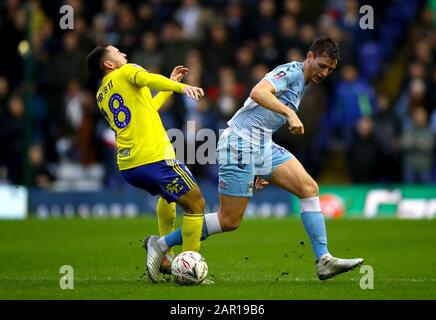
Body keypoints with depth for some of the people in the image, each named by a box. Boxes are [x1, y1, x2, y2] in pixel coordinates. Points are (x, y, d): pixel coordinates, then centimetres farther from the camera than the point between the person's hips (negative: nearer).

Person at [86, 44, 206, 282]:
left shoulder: (100, 97, 25)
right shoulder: (126, 72, 5)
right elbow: (148, 79, -20)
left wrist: (171, 84, 39)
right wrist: (181, 87, -33)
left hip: (126, 166, 8)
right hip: (154, 158, -8)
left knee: (167, 194, 34)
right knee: (196, 204, -1)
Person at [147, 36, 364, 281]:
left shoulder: (301, 85, 21)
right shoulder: (291, 71, -8)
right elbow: (258, 92, -27)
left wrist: (265, 171, 26)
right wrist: (289, 113, -35)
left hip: (263, 146, 9)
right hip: (241, 142, -9)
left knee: (309, 188, -6)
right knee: (229, 221, -7)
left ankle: (324, 261, -8)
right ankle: (160, 245, 6)